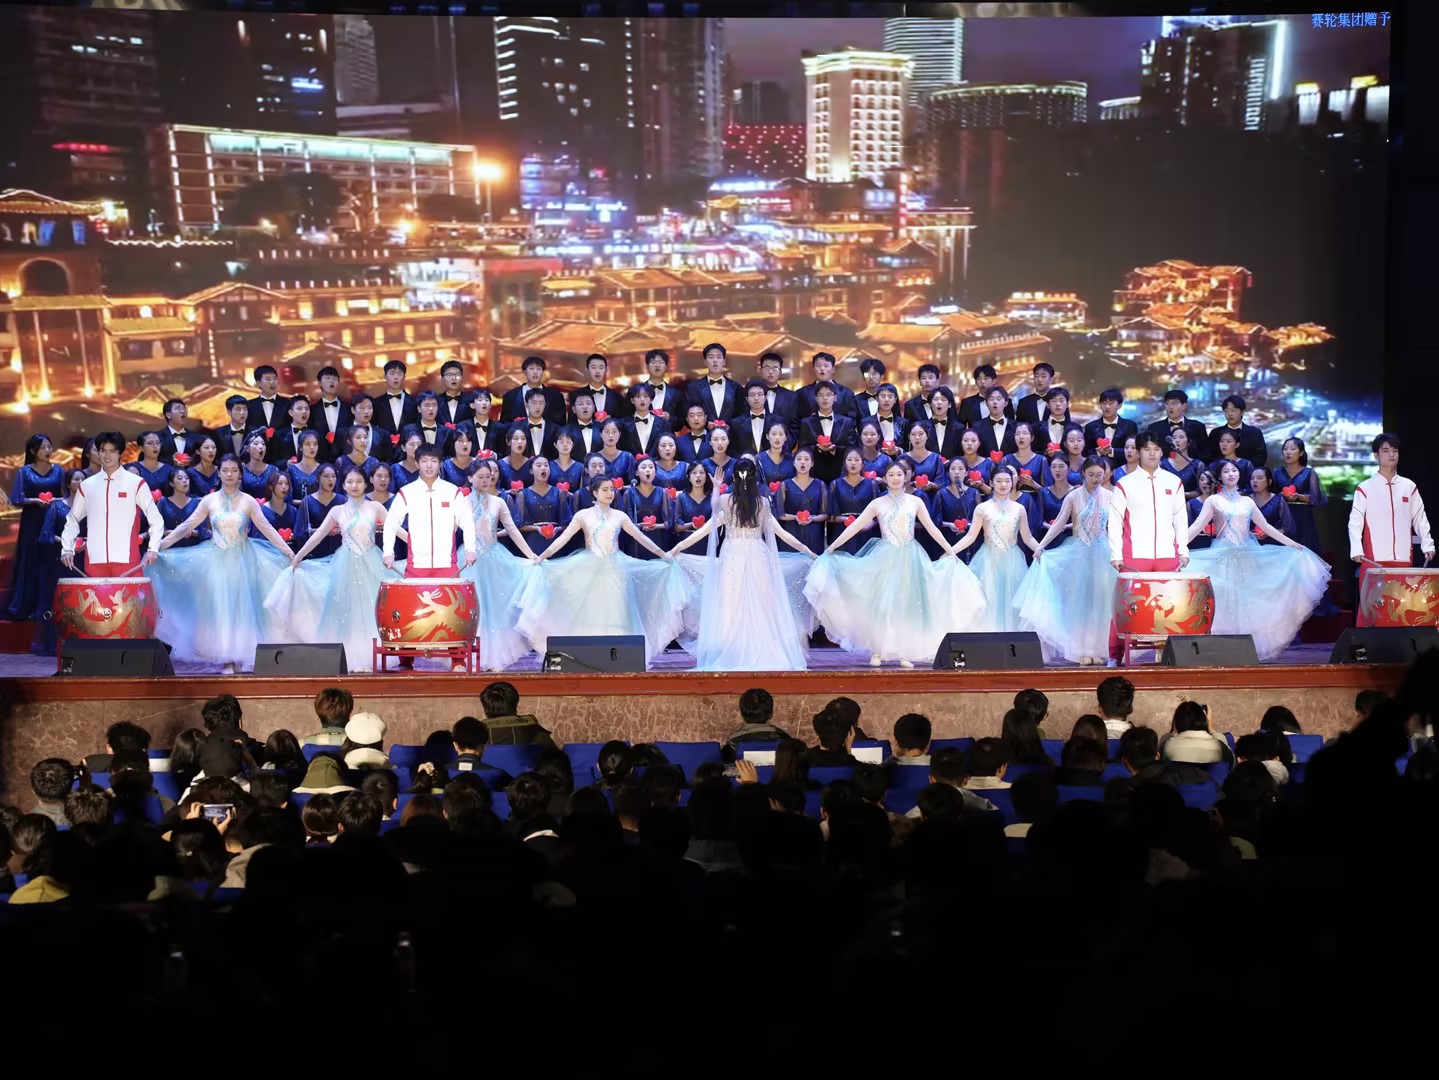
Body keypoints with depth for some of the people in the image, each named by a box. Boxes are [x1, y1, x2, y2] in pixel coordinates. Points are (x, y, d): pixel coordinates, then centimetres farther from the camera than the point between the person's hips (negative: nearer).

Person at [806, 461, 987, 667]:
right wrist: (830, 548, -4)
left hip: (909, 558, 1)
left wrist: (951, 552, 4)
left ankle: (904, 653, 7)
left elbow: (932, 528, 7)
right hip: (885, 558, -1)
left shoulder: (915, 501, 4)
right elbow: (854, 527, 0)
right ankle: (877, 651, 4)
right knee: (882, 604, -2)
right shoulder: (877, 503, 1)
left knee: (907, 605, 2)